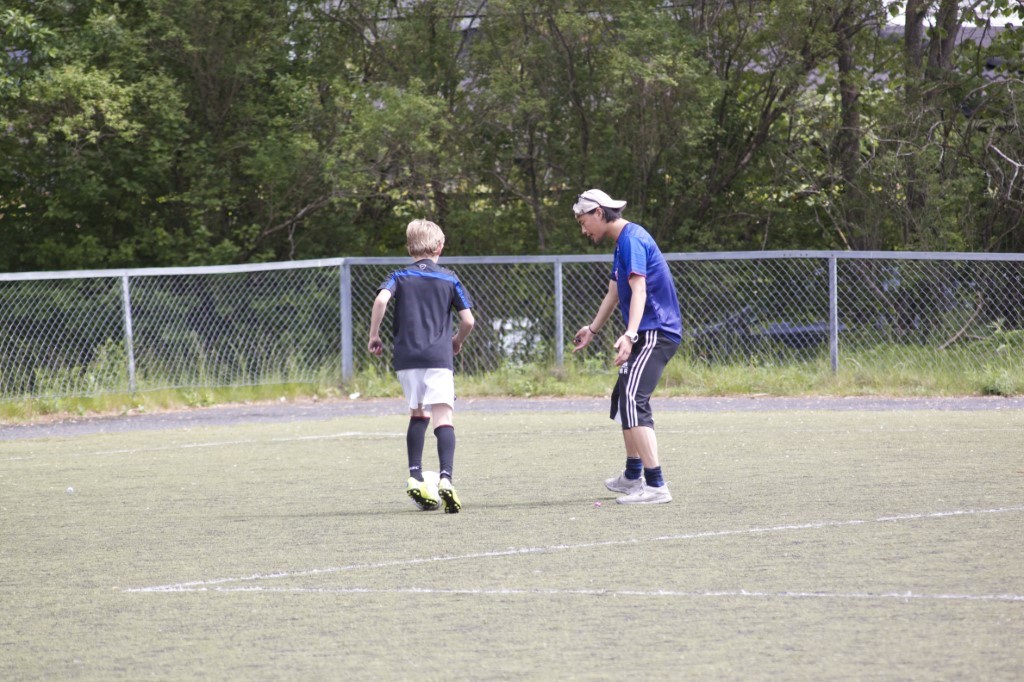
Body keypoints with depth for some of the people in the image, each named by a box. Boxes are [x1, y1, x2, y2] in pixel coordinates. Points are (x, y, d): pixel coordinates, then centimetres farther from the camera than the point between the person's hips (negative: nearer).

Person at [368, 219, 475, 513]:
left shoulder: (400, 276, 10)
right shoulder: (449, 279, 9)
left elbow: (381, 299, -11)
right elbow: (468, 320, 6)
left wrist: (374, 336, -1)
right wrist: (457, 342, 26)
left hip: (406, 356, 2)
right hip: (439, 356, -2)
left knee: (418, 414, 20)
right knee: (443, 416, -11)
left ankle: (415, 476, 13)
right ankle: (445, 478, -29)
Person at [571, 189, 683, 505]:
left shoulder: (632, 239, -15)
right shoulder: (622, 242, 18)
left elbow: (639, 291, -27)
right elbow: (614, 293, 30)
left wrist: (629, 334, -38)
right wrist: (593, 329, 37)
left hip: (655, 332, -11)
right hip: (647, 335, 11)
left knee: (633, 401, -22)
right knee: (623, 397, 24)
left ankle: (655, 486, -28)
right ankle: (633, 476, 37)